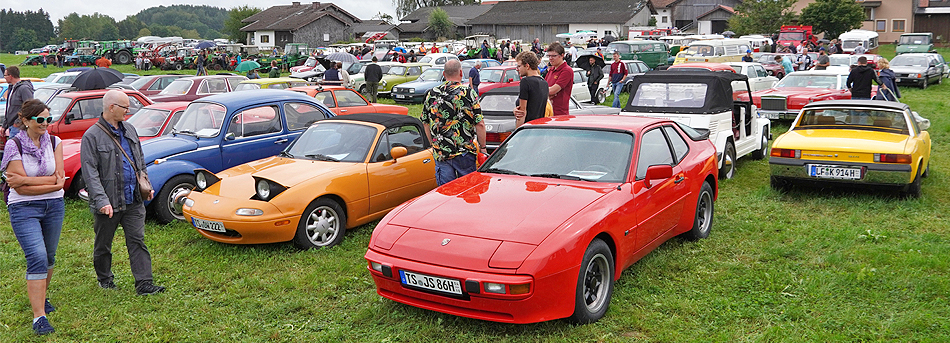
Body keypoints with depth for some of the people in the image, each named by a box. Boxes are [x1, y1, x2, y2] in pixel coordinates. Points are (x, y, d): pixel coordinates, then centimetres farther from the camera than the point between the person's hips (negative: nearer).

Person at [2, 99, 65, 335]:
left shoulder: (54, 143, 2)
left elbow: (59, 179, -6)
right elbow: (19, 188, -12)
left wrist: (26, 180, -14)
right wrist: (50, 182, -16)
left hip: (54, 206, 4)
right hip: (24, 209, -4)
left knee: (49, 257, 14)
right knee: (37, 257, -14)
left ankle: (41, 297, 38)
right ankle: (39, 317, -12)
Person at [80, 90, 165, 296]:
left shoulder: (129, 130, 11)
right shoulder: (92, 136, -9)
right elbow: (90, 173, -15)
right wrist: (101, 201, -23)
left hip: (134, 200, 5)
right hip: (108, 203, -4)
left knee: (137, 241, 0)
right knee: (103, 245, 12)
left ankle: (144, 284, -1)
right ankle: (104, 278, 33)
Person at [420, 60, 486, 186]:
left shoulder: (431, 94, 3)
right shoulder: (469, 94, -8)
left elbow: (426, 124, 10)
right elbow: (479, 124, -10)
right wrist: (482, 147, 1)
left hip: (440, 154, 3)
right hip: (465, 152, -3)